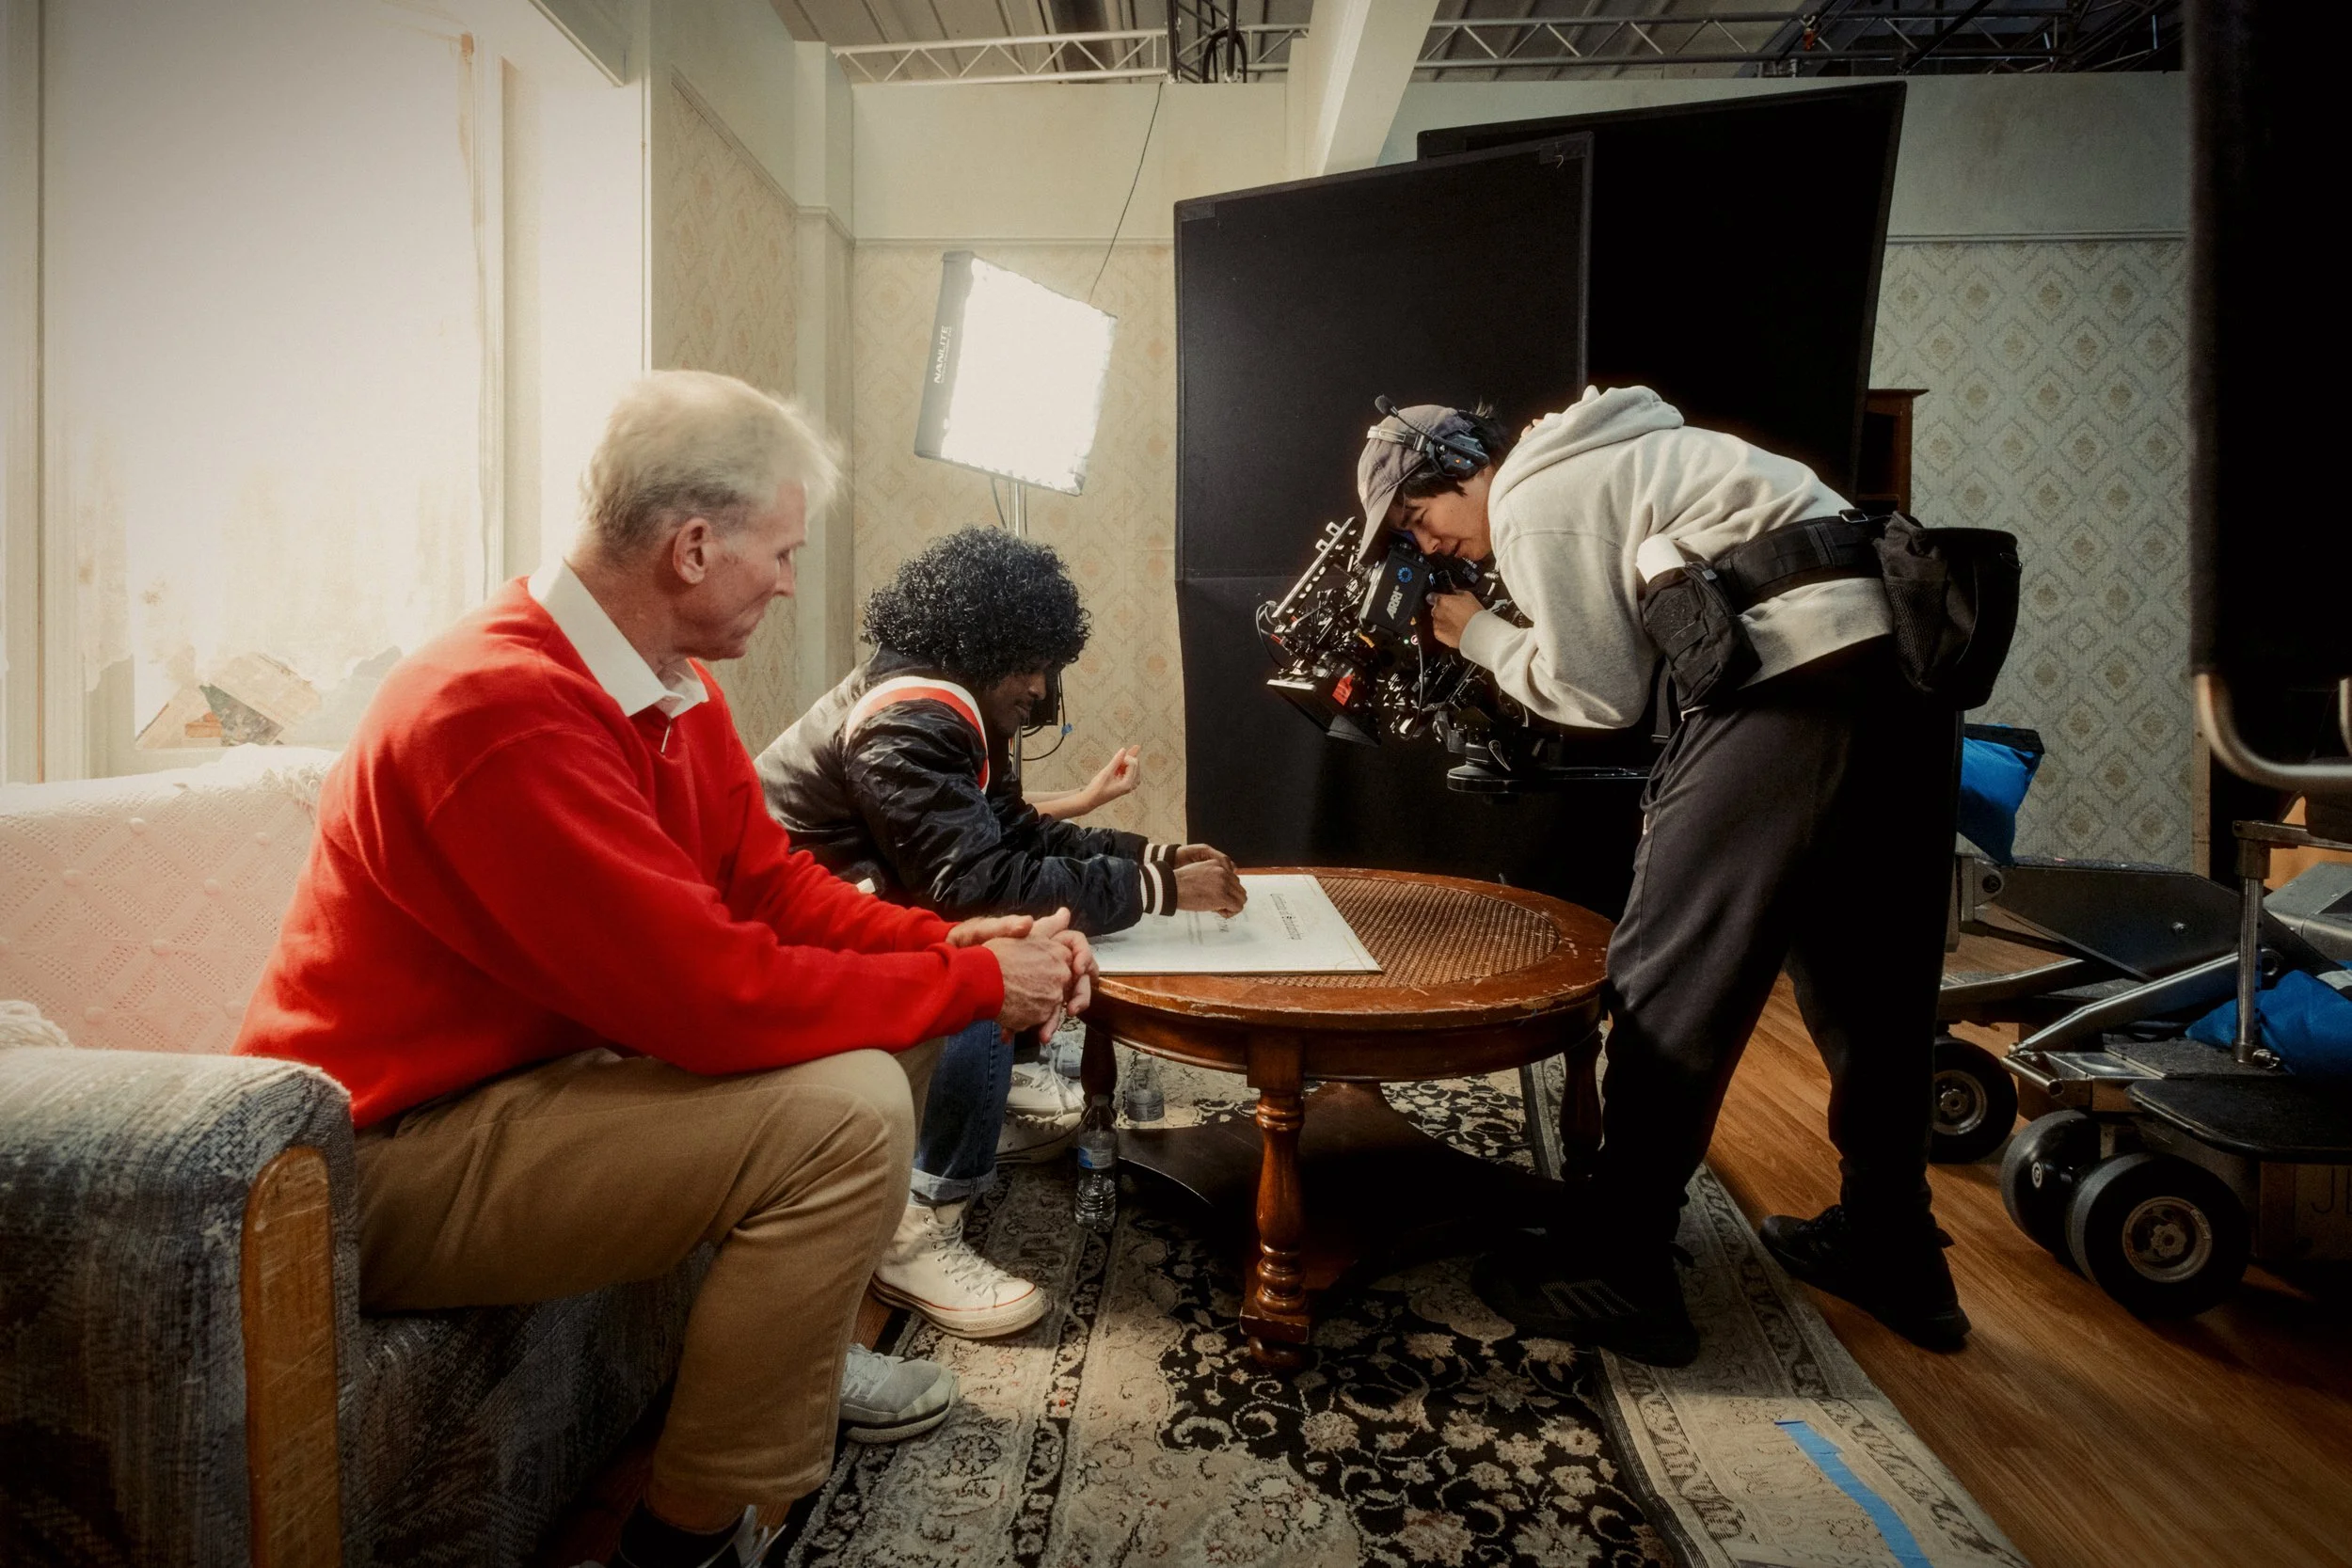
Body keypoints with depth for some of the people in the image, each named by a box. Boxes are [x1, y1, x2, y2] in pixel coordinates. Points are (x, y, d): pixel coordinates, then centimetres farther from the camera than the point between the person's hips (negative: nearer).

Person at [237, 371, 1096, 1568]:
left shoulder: (673, 686, 1)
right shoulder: (503, 708, -29)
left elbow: (771, 883, 5)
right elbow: (713, 993, -32)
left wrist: (956, 941, -9)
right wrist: (975, 983, -21)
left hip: (543, 1066, 9)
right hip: (386, 1161, -9)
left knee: (886, 1027, 7)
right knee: (846, 1109, -25)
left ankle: (796, 1349, 24)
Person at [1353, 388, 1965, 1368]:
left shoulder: (1533, 504, -2)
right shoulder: (1599, 459, 27)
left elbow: (1601, 693, -2)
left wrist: (1482, 637, 10)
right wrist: (1508, 636, 16)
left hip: (1800, 677, -10)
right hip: (1904, 660, 10)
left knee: (1670, 979, -3)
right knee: (1871, 981, 17)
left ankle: (1616, 1276, 6)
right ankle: (1893, 1258, 32)